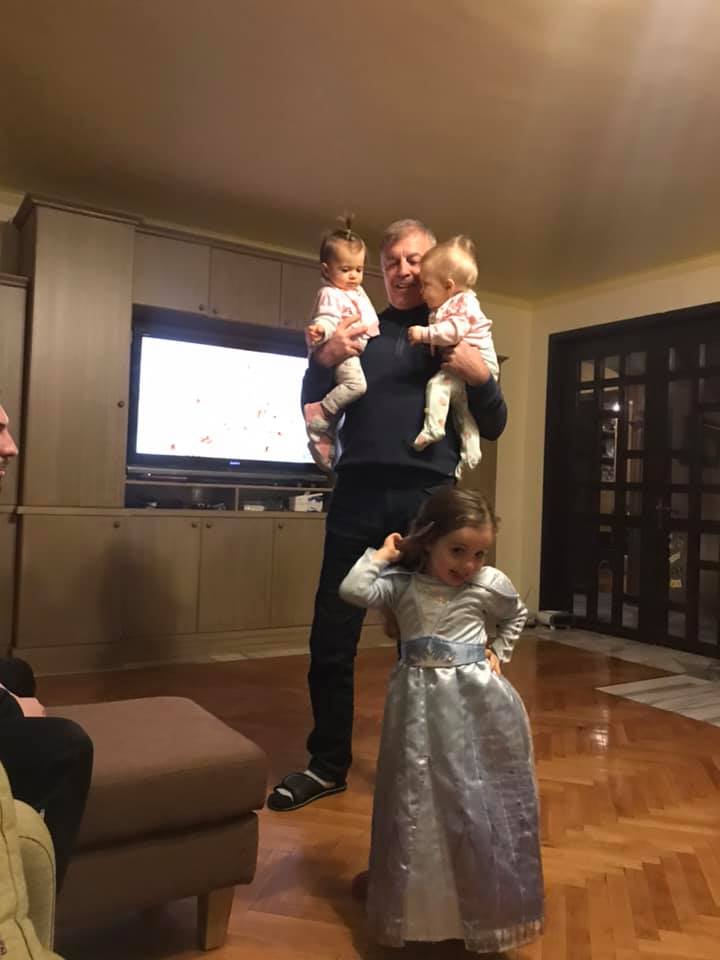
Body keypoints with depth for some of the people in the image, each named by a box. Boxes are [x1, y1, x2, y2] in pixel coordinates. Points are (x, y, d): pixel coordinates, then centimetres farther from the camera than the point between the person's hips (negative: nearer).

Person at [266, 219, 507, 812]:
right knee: (331, 638, 4)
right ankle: (328, 764, 22)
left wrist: (481, 376, -11)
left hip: (428, 497, -1)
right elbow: (313, 411, 14)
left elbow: (494, 427, 8)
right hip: (358, 495, 2)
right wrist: (324, 360, -5)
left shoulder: (458, 337, 11)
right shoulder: (360, 330, 15)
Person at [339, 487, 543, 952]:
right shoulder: (403, 584, -4)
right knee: (418, 803, 11)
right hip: (421, 701, 0)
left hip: (475, 698, 0)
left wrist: (497, 655, 8)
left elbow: (517, 616, 17)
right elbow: (353, 590, -20)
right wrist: (383, 554, -10)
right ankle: (419, 899, 33)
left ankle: (485, 903, 30)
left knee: (479, 802, 8)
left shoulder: (490, 584, -3)